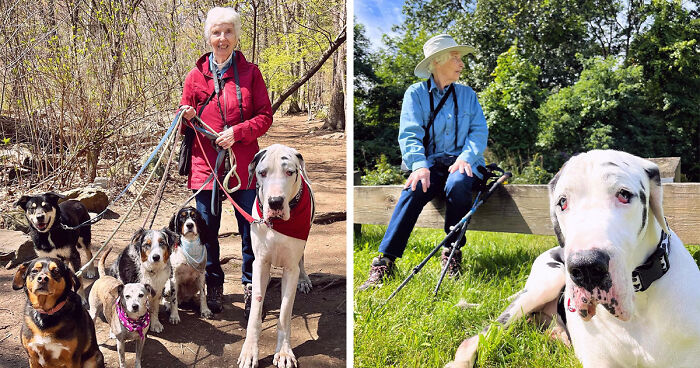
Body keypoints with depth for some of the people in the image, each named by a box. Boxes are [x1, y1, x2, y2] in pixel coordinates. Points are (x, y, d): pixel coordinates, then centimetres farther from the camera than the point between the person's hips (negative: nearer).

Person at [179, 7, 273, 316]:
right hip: (205, 163, 1)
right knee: (207, 229, 7)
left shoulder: (250, 72, 4)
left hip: (242, 163, -1)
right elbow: (185, 121, 14)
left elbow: (265, 115, 1)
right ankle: (214, 285, 24)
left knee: (250, 228, 3)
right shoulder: (195, 76, 7)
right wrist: (186, 117, -9)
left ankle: (251, 286, 18)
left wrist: (237, 132, -14)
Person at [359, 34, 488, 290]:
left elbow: (479, 131, 7)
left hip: (461, 163, 1)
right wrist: (420, 165, -22)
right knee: (413, 191, -32)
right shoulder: (415, 93, 9)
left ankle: (453, 253, -18)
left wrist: (466, 157, -14)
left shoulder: (467, 94, 17)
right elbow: (409, 134, -3)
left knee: (457, 185, -34)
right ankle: (384, 262, -34)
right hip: (431, 164, -1)